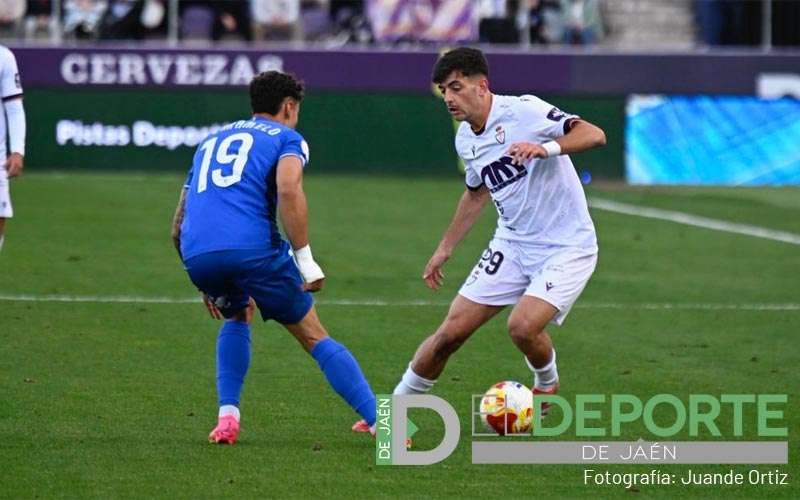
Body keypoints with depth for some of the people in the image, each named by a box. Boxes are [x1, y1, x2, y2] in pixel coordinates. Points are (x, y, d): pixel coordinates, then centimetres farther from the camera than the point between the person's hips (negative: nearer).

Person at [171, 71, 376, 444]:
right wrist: (306, 260, -8)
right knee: (313, 336, 9)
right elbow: (288, 190, -8)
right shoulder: (286, 138, 15)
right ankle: (381, 421, 4)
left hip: (196, 256, 4)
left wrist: (207, 285, 41)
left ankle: (227, 417, 18)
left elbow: (178, 226, 32)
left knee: (236, 317, 34)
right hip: (252, 247, -4)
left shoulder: (211, 141, 33)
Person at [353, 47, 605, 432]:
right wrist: (445, 248, 28)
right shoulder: (466, 140, 5)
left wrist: (546, 147, -42)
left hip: (566, 247, -6)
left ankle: (546, 385, 9)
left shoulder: (524, 112, -18)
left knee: (523, 326, -25)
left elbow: (593, 134, -25)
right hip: (512, 244, 6)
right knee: (452, 331, -1)